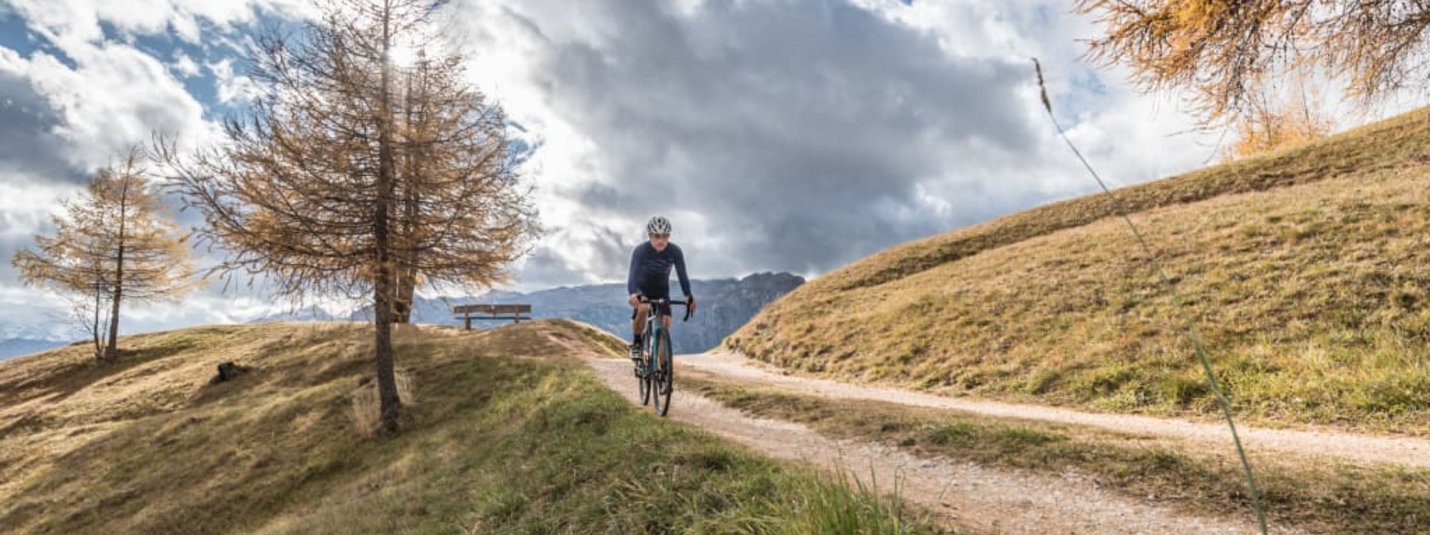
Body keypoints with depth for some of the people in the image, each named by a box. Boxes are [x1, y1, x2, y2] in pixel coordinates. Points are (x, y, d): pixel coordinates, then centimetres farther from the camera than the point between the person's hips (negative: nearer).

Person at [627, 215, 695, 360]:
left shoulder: (675, 251, -22)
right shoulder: (640, 251, -28)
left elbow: (682, 275, -22)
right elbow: (633, 275, -37)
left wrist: (689, 296, -37)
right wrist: (633, 294, -56)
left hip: (661, 290, 3)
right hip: (642, 288, -3)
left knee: (665, 323, -9)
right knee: (643, 308, -34)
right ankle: (636, 343, -11)